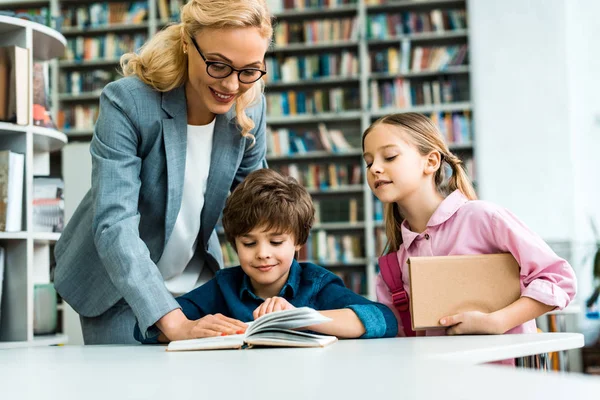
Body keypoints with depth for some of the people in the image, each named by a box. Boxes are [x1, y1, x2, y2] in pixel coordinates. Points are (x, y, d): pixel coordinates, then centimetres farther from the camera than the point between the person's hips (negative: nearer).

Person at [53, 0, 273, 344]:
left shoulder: (250, 108, -12)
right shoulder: (127, 103, -27)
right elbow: (114, 224, -35)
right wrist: (173, 321, -47)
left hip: (197, 283, 4)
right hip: (120, 287, -4)